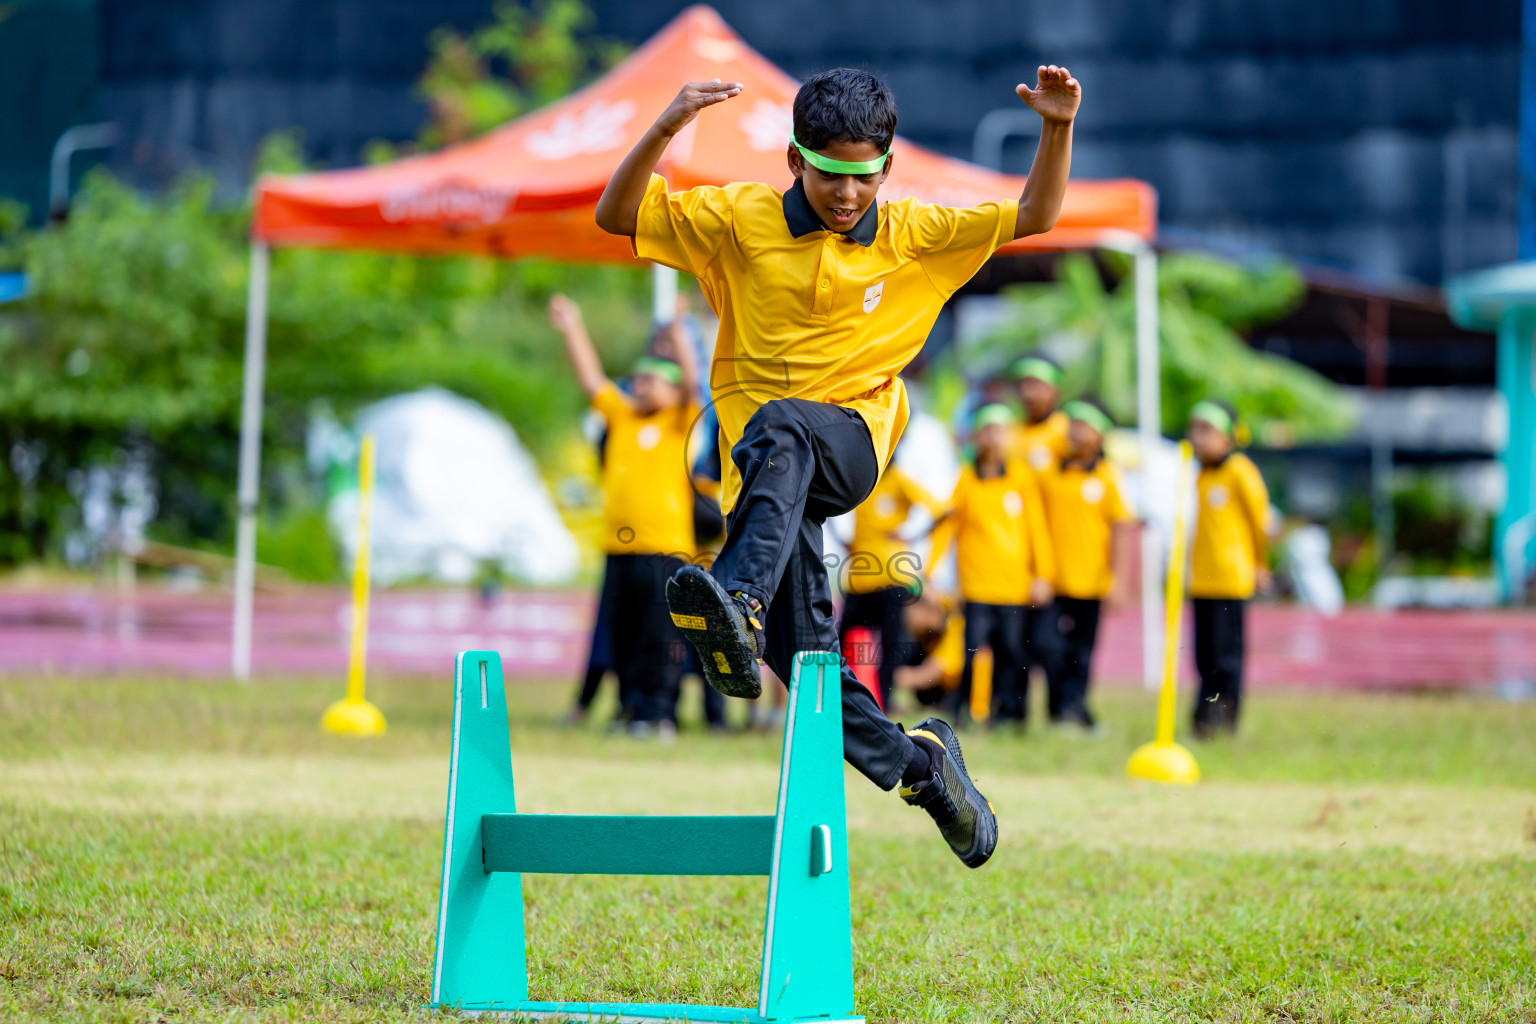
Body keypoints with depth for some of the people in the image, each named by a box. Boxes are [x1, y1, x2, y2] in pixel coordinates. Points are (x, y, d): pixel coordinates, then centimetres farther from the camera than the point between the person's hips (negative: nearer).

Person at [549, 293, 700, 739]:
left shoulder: (679, 422, 5)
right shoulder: (621, 417, 17)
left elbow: (690, 381, -9)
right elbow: (591, 379, 17)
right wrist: (572, 330, 11)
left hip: (665, 548, -5)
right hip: (618, 547, 5)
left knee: (660, 637, -6)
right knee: (624, 638, 7)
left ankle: (656, 714, -5)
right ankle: (632, 708, 12)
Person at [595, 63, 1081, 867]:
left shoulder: (911, 234, 5)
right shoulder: (740, 218, 1)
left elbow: (1033, 217, 9)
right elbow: (618, 217, -2)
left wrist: (1057, 129, -8)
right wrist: (665, 130, -17)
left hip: (854, 443, -1)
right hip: (765, 467, 1)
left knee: (779, 428, -38)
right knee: (804, 652, -12)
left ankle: (740, 604, -59)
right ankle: (918, 763, 9)